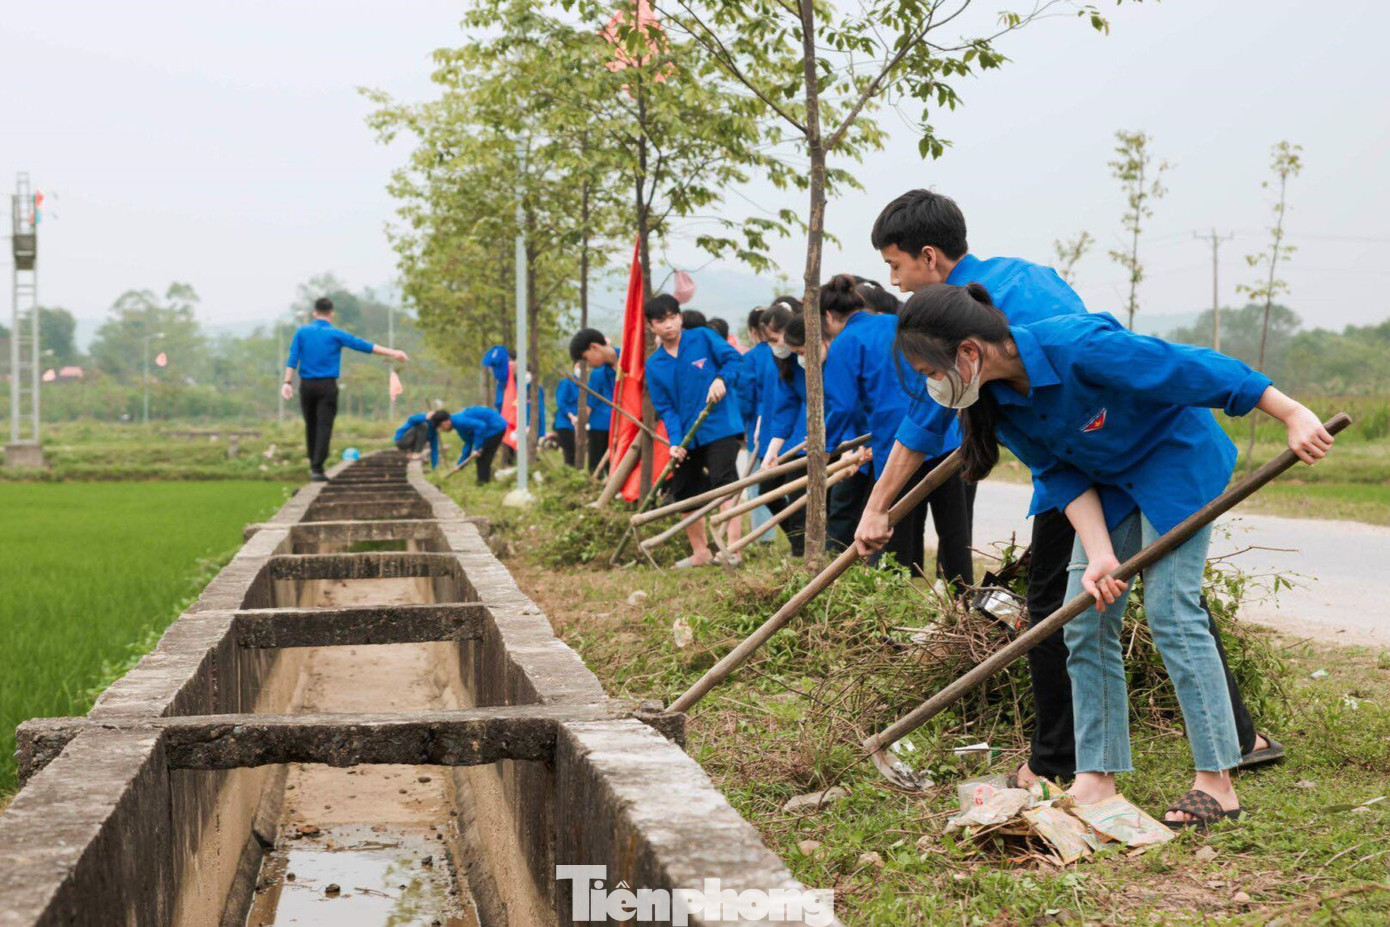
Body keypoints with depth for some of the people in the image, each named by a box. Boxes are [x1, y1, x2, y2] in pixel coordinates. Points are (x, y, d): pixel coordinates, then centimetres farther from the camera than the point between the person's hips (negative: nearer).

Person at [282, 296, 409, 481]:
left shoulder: (302, 332, 5)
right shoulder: (335, 334, -1)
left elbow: (292, 358, -3)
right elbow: (364, 346, -3)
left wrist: (288, 382, -6)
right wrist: (392, 353, 0)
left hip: (306, 385, 3)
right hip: (327, 386, -3)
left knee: (311, 426, 15)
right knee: (324, 427, -4)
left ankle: (313, 465, 22)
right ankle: (317, 468, -12)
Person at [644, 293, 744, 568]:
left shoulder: (703, 337, -1)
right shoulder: (654, 365, 5)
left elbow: (734, 358, -2)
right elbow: (665, 408, 1)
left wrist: (721, 379, -21)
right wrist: (675, 441, -12)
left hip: (719, 426, -5)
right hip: (687, 436, 5)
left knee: (723, 482, -17)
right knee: (684, 492, 9)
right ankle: (700, 552, 23)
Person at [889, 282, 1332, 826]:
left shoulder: (1078, 347, -37)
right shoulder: (995, 400, -14)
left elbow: (1192, 368, -31)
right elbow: (1062, 477, -10)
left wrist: (1293, 416, -28)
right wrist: (1100, 557, -22)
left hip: (1176, 460, -7)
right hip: (1106, 481, 7)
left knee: (1172, 611, -13)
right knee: (1085, 620, 0)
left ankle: (1217, 785, -7)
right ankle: (1096, 779, 6)